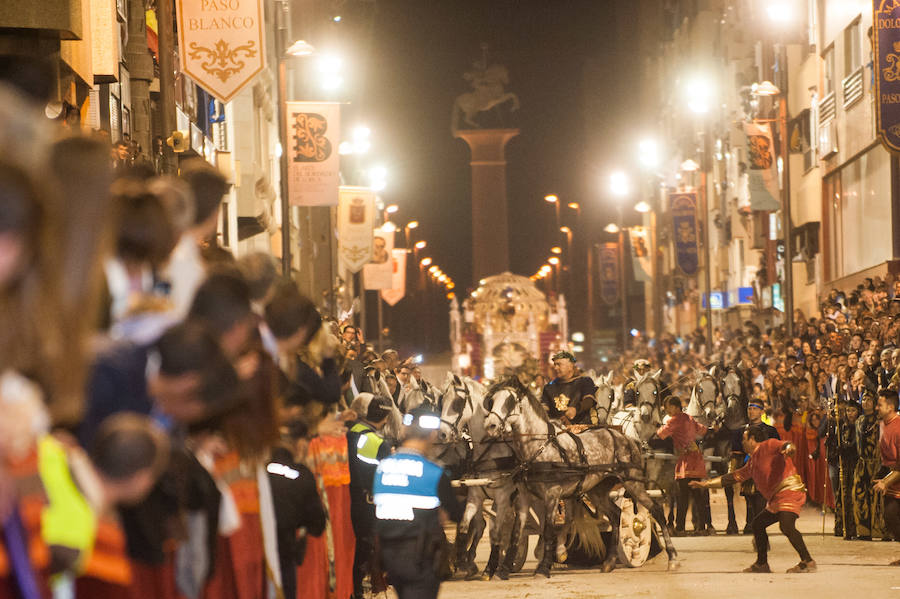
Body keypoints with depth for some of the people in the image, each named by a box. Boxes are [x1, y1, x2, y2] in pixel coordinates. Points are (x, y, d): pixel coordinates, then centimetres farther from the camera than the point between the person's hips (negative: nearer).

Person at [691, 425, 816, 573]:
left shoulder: (769, 445, -1)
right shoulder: (752, 463, 25)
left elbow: (784, 445, -18)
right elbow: (734, 477, 31)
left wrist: (789, 448, -45)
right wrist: (705, 484, 33)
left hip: (790, 490, -10)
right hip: (776, 499, 10)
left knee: (786, 525, -27)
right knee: (758, 524, 17)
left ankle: (808, 562, -26)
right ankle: (762, 564, 26)